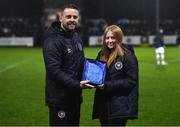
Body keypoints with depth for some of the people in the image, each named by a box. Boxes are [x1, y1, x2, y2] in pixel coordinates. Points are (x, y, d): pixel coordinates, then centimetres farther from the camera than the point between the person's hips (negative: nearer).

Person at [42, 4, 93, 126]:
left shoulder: (77, 38, 12)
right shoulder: (53, 41, -16)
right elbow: (54, 70, -24)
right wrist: (77, 85, -28)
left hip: (75, 97, 9)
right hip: (59, 99, -9)